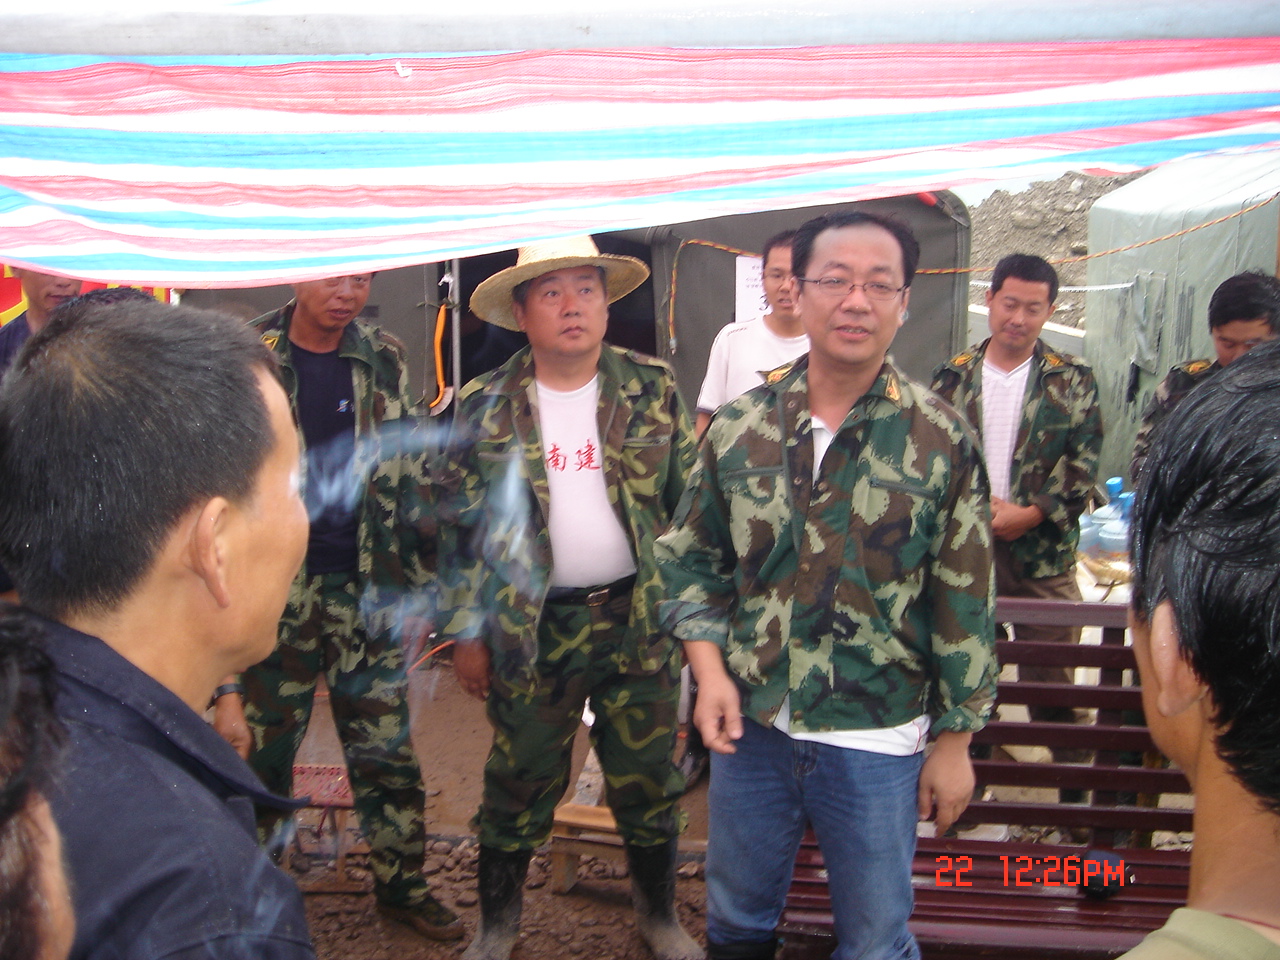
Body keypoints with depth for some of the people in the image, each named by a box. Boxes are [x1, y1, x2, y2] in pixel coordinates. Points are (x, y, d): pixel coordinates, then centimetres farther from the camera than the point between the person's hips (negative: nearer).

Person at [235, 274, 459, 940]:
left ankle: (401, 884, 28)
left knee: (388, 752, 11)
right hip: (275, 592, -2)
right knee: (262, 752, 10)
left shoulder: (385, 361, 5)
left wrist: (413, 587, 8)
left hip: (369, 591, 2)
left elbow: (407, 477, 9)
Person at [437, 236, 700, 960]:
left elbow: (690, 503, 3)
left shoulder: (654, 391, -2)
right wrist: (466, 633, 1)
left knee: (648, 782, 13)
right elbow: (461, 529, 1)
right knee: (518, 784, 12)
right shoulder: (484, 408, -3)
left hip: (639, 618, 1)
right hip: (532, 625, 0)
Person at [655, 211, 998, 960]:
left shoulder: (941, 441, -9)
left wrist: (956, 740, -2)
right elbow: (693, 558, 6)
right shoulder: (738, 426, -3)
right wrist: (710, 668, -7)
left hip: (877, 739, -2)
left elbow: (965, 605, -5)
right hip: (752, 724, 2)